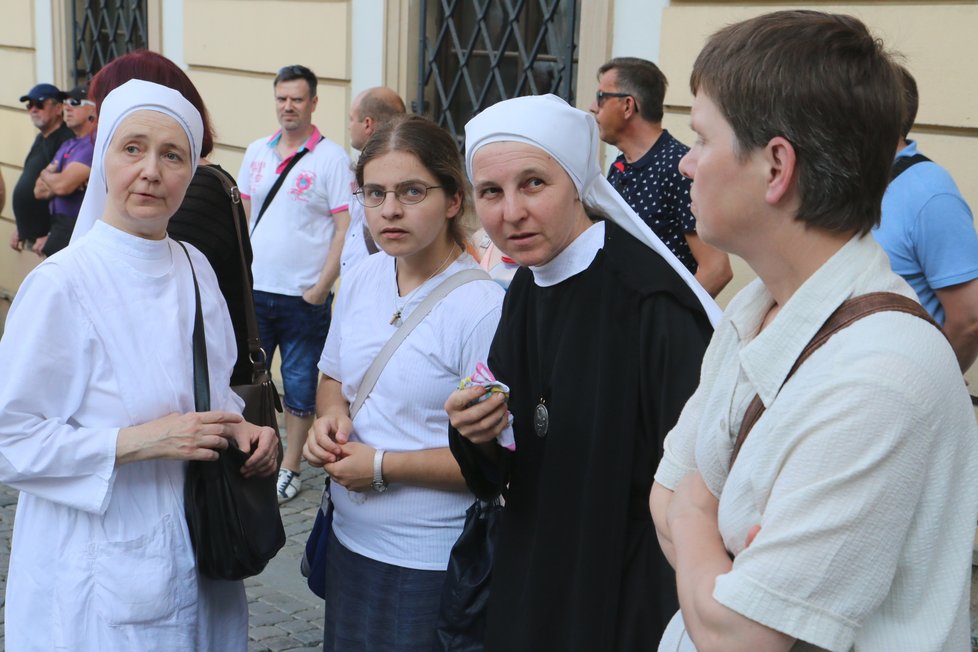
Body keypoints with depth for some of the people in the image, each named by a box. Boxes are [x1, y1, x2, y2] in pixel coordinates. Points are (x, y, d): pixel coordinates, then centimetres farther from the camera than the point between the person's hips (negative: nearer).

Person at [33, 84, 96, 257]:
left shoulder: (92, 145, -14)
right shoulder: (67, 146, 16)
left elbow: (63, 185, -22)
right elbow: (39, 190, 12)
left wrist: (46, 175, 0)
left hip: (76, 229, -9)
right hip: (59, 227, 9)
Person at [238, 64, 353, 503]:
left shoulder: (331, 158, -7)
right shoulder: (257, 153, 9)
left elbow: (346, 228, -9)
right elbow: (243, 215, 16)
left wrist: (322, 287, -14)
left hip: (304, 297, -4)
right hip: (254, 290, 5)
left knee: (299, 384, 6)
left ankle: (289, 469, 18)